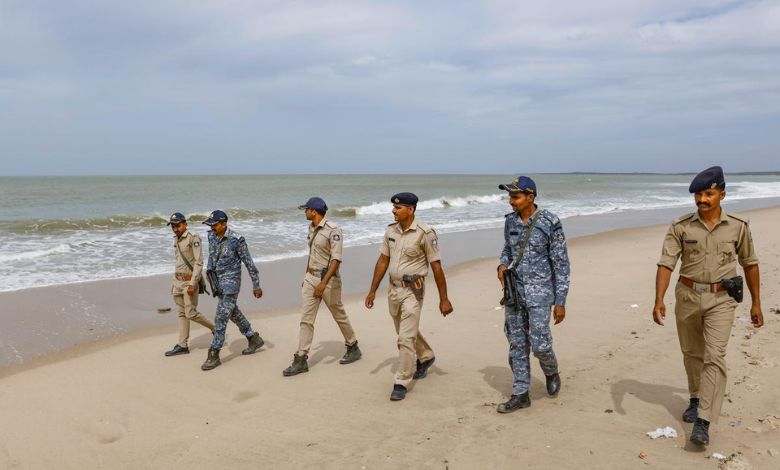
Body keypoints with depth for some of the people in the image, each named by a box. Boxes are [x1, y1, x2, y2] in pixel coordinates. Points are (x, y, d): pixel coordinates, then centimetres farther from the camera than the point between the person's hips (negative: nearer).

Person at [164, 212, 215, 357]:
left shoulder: (193, 239, -14)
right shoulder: (176, 240, 12)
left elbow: (199, 263, -18)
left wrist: (192, 284, -22)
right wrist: (175, 283, 19)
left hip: (190, 281, -8)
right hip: (178, 281, 8)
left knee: (191, 314, -6)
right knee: (182, 314, 9)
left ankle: (215, 328, 15)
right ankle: (182, 346, 12)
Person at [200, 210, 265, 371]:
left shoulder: (236, 240, -18)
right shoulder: (212, 237, 1)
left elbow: (249, 263, -12)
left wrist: (256, 285, -9)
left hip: (231, 282, -8)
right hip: (218, 281, 8)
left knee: (221, 317, -9)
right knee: (233, 313, 20)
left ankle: (214, 355, -1)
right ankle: (254, 339, 37)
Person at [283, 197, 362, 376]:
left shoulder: (333, 230, -17)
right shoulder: (311, 228, 9)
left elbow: (336, 259, -24)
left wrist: (324, 282, -31)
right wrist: (306, 276, 23)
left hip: (328, 279, -7)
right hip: (311, 278, 7)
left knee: (339, 316, 10)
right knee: (306, 319, 1)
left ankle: (353, 348, 30)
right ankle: (301, 360, 3)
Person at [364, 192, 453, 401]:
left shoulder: (424, 233, -15)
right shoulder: (391, 231, 3)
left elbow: (436, 267, -13)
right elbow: (383, 261, 9)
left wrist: (443, 299, -11)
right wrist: (372, 290, 8)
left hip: (413, 291, -7)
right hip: (393, 289, 7)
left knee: (406, 338, -8)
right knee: (407, 331, 23)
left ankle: (401, 383, 3)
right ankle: (425, 357, 49)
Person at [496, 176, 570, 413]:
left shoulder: (550, 223, -13)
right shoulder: (510, 221, 3)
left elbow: (561, 264, -9)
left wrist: (560, 302, -10)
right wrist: (502, 265, -4)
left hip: (540, 291, -5)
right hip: (514, 291, 5)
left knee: (540, 344, -6)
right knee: (517, 345, 8)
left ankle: (551, 372, 28)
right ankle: (520, 395, 19)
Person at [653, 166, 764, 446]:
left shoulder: (738, 226, -4)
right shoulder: (680, 227, -7)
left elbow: (750, 264, 7)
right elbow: (666, 264, -10)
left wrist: (756, 303, 10)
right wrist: (659, 300, -21)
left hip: (721, 299, -1)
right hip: (687, 296, 2)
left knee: (714, 356, -11)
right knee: (692, 354, 16)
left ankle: (703, 422, -11)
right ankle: (696, 399, 39)